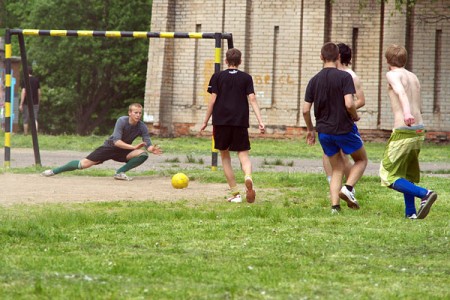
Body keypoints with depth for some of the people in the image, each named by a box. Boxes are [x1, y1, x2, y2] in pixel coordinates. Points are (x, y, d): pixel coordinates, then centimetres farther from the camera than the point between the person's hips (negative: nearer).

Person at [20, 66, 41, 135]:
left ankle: (25, 134, 12)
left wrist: (21, 104, -13)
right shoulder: (36, 80, 6)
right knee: (35, 119, -1)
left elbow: (23, 92, -13)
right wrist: (38, 102, 18)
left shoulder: (24, 80, -7)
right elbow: (39, 92, 8)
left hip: (26, 103, -3)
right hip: (35, 103, 3)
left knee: (26, 120, 7)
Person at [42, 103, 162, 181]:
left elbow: (147, 143, -19)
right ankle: (54, 171, 5)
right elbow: (116, 141, -33)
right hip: (109, 147, -3)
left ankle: (120, 172, -14)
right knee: (84, 164, -10)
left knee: (143, 154, -22)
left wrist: (152, 149, -44)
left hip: (123, 151, 3)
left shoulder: (142, 127, -14)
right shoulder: (122, 121, -24)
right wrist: (133, 147, -42)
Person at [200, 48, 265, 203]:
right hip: (240, 122, 0)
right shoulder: (246, 78, 7)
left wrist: (205, 122, 7)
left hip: (221, 121, 0)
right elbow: (252, 99, -2)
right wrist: (260, 121, -4)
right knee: (243, 154, 3)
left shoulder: (218, 77, 5)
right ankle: (248, 177, -33)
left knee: (225, 155, 11)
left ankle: (235, 193, 4)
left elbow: (213, 99, 1)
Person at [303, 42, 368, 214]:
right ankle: (348, 187, -8)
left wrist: (310, 129, 18)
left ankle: (334, 205, -1)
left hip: (324, 131, 4)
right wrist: (355, 116, 1)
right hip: (344, 128, -4)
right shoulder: (344, 77, -11)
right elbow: (349, 103, -20)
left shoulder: (314, 80, 3)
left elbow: (306, 110, 3)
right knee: (361, 160, 16)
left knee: (337, 169, 14)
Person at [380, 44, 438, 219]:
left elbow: (401, 92, -26)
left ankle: (425, 194, -19)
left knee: (389, 177, -2)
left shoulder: (392, 75, -5)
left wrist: (406, 111, -43)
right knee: (407, 174, 21)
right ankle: (410, 213, 16)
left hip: (403, 131, -8)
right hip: (419, 130, 8)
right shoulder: (414, 77, 16)